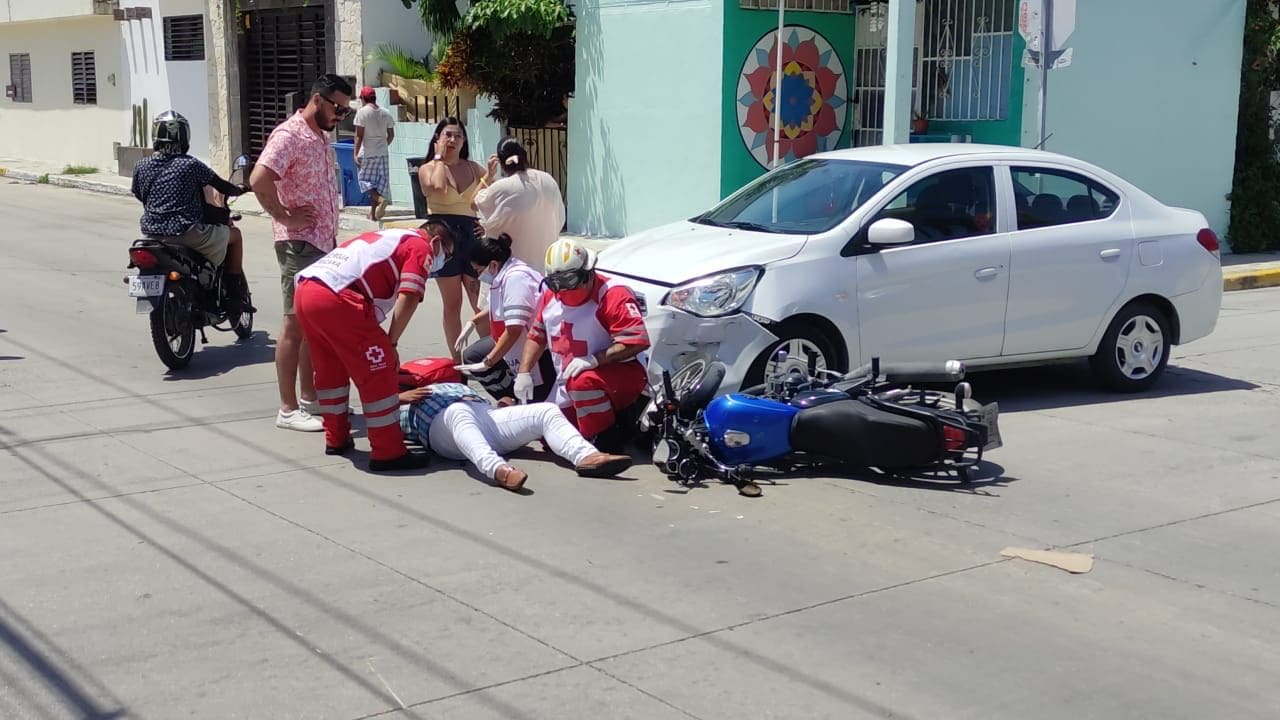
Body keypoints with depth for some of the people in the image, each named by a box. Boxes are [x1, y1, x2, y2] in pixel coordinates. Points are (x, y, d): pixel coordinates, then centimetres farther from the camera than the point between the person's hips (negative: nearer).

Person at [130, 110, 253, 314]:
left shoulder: (141, 168, 3)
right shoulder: (191, 165, -8)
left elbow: (139, 196, 14)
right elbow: (223, 187, 1)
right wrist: (240, 190, 23)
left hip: (153, 234, 5)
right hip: (187, 233, -5)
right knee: (234, 235, 18)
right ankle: (235, 296, 16)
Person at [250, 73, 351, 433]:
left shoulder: (320, 138, 16)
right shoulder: (290, 134, -13)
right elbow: (259, 180, -27)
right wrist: (285, 216, -19)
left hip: (324, 244, 9)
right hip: (300, 244, -9)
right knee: (296, 324, -5)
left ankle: (310, 397, 25)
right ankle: (288, 409, 0)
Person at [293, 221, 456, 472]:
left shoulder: (389, 237, 34)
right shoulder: (421, 247, 9)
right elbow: (407, 299, -6)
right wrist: (391, 343, 3)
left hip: (305, 290, 9)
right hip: (337, 299, -9)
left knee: (330, 369, 25)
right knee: (379, 374, 0)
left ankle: (336, 439, 38)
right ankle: (388, 453, 4)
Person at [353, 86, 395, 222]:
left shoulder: (362, 112, -10)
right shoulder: (385, 113, 6)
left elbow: (359, 135, -13)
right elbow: (391, 135, 10)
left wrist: (356, 153, -10)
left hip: (367, 153, -5)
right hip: (383, 153, 5)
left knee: (365, 180, 4)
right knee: (379, 182, 9)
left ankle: (380, 200, -21)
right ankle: (373, 213, 13)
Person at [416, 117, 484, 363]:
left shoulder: (473, 168, 11)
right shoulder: (428, 169, 3)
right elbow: (437, 188, -20)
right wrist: (439, 158, -6)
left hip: (470, 234, 2)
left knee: (481, 302, -2)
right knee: (452, 304, 4)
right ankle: (458, 360, 10)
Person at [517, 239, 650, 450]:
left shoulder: (613, 294, -21)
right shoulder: (550, 296, 2)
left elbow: (638, 340, -29)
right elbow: (536, 336, 15)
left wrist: (593, 359, -35)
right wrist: (524, 372, 1)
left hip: (620, 374, -8)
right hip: (569, 384, 8)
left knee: (582, 381, -38)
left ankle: (605, 441, -20)